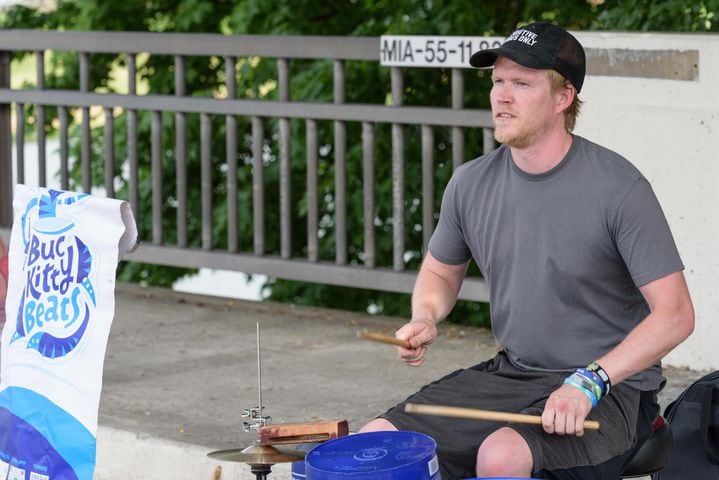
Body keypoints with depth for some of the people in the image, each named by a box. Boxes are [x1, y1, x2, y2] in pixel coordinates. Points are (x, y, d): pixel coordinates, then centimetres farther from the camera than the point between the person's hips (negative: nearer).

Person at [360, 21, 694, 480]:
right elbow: (440, 271, 19)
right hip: (510, 373, 6)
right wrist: (425, 319, -4)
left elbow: (675, 314, -18)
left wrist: (589, 382, -27)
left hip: (611, 391, -6)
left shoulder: (618, 188, -17)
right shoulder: (472, 183, 1)